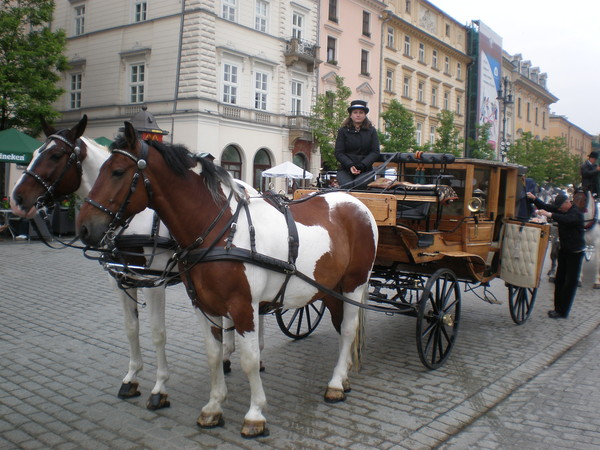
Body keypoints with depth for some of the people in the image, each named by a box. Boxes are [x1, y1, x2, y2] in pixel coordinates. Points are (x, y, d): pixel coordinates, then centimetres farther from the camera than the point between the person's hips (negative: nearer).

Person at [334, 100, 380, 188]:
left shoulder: (371, 131, 13)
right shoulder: (343, 131, 11)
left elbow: (375, 152, 5)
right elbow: (338, 153, 4)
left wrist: (361, 166, -11)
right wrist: (350, 165, -14)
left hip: (365, 171, 0)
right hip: (345, 170, 0)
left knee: (357, 185, -31)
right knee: (347, 187, -29)